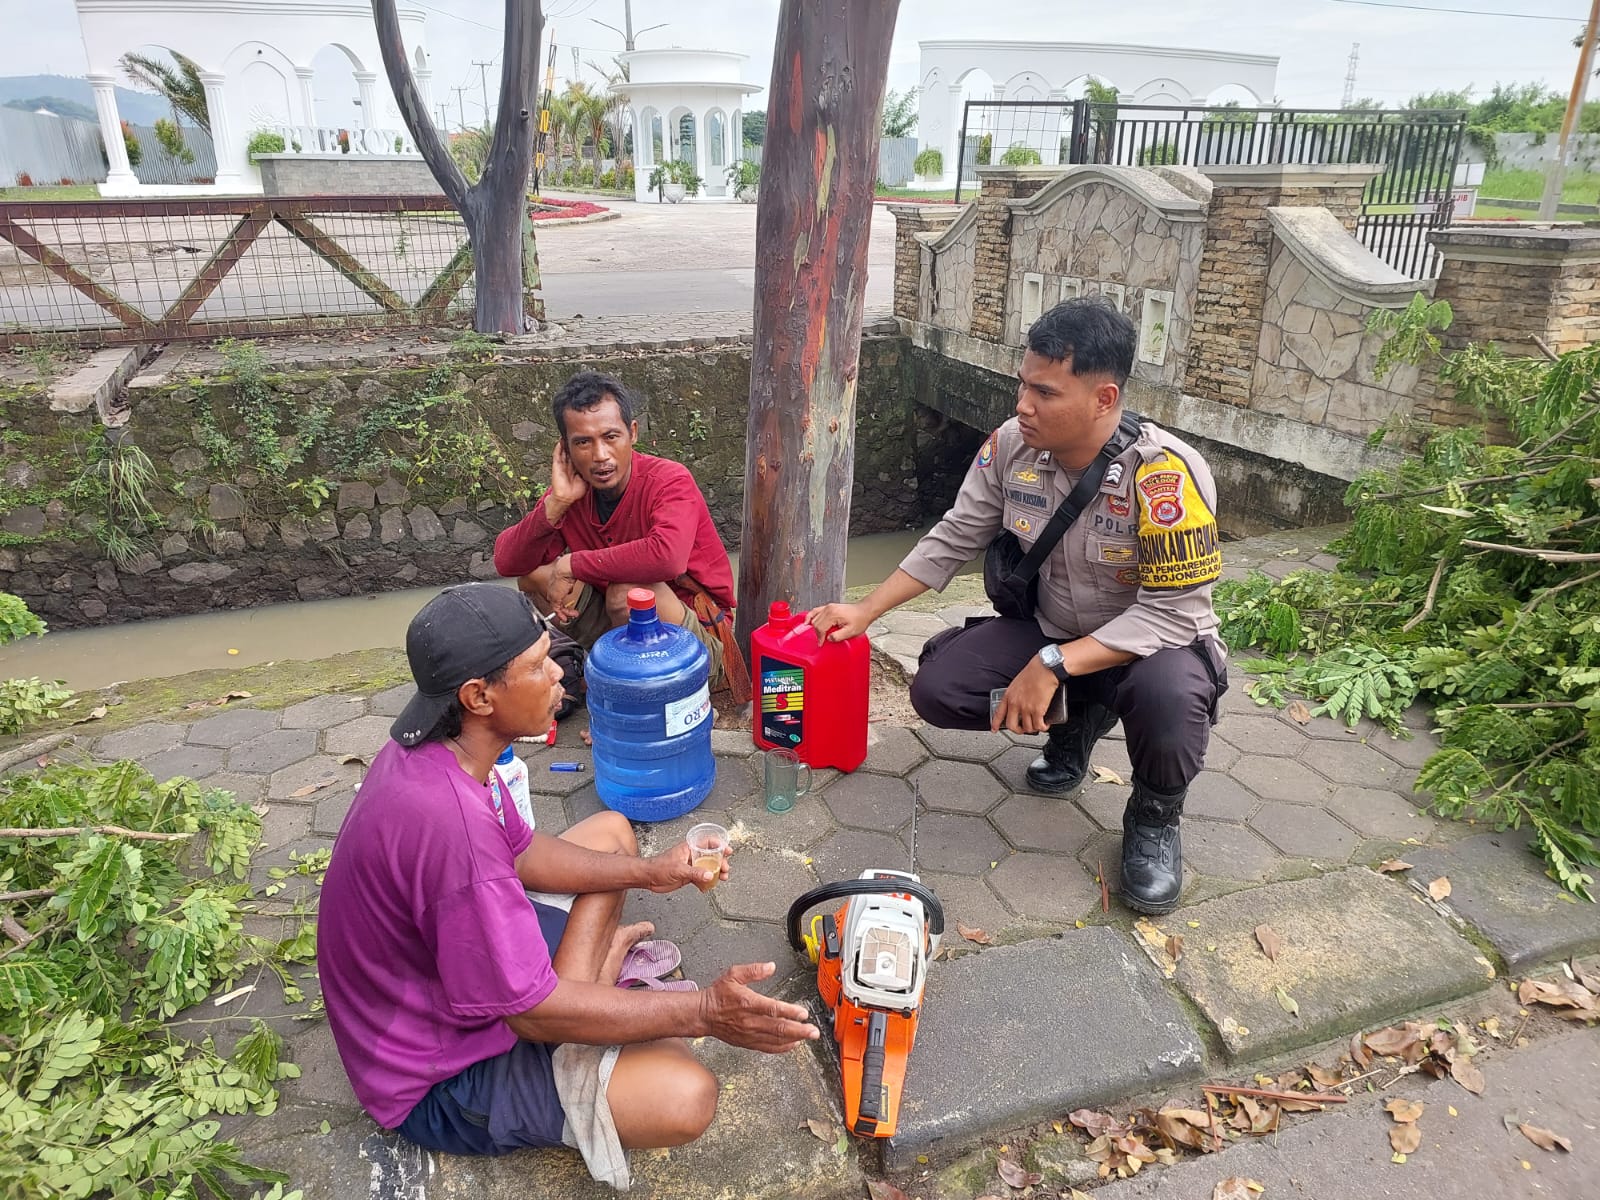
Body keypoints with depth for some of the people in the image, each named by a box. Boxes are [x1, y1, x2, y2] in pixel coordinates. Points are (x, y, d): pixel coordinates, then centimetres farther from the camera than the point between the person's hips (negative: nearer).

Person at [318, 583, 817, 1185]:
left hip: (457, 955, 9)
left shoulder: (432, 746, -10)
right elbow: (535, 1014, -31)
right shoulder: (449, 821, -39)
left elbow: (521, 852, 6)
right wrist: (703, 1012, -27)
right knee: (685, 1096, -25)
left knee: (611, 832, 14)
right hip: (438, 1078, -8)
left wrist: (647, 872, 0)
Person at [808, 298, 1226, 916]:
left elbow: (1171, 611, -27)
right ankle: (1077, 720, 14)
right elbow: (952, 540, -3)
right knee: (937, 690, -15)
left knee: (1168, 698, -39)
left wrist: (1052, 666, -33)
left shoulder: (1168, 475, -28)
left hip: (1153, 640, -4)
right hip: (1048, 627, 5)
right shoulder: (1010, 445, -13)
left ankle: (1154, 817, -1)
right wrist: (866, 611, -8)